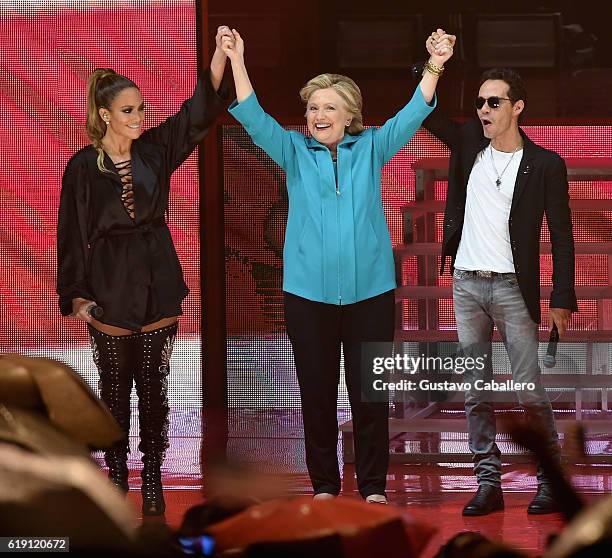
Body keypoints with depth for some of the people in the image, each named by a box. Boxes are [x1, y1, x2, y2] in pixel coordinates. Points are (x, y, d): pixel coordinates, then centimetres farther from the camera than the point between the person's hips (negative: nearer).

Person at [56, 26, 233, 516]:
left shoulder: (155, 150, 1)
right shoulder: (83, 167, -7)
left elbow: (199, 111, -7)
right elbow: (71, 232, -3)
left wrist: (221, 54, -21)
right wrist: (76, 295, -7)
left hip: (157, 284, 2)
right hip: (110, 287, -2)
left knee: (154, 388, 5)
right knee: (115, 390, 7)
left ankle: (153, 478, 13)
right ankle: (117, 474, 17)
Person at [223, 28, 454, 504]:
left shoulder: (371, 148, 6)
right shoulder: (294, 152, 5)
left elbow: (411, 116, -4)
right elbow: (254, 118, -6)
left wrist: (434, 70, -20)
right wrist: (237, 64, -20)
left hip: (370, 290, -1)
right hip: (309, 291, 1)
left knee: (369, 393, 2)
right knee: (317, 392, 6)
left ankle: (374, 486, 10)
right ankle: (324, 484, 16)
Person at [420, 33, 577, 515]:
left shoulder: (545, 164, -4)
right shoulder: (468, 144, 7)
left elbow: (562, 235, -3)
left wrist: (563, 299, -8)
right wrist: (432, 62, -5)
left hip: (513, 288, -4)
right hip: (466, 284, 5)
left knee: (530, 390, -3)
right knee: (475, 393, 5)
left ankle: (552, 479, 6)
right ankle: (488, 483, 10)